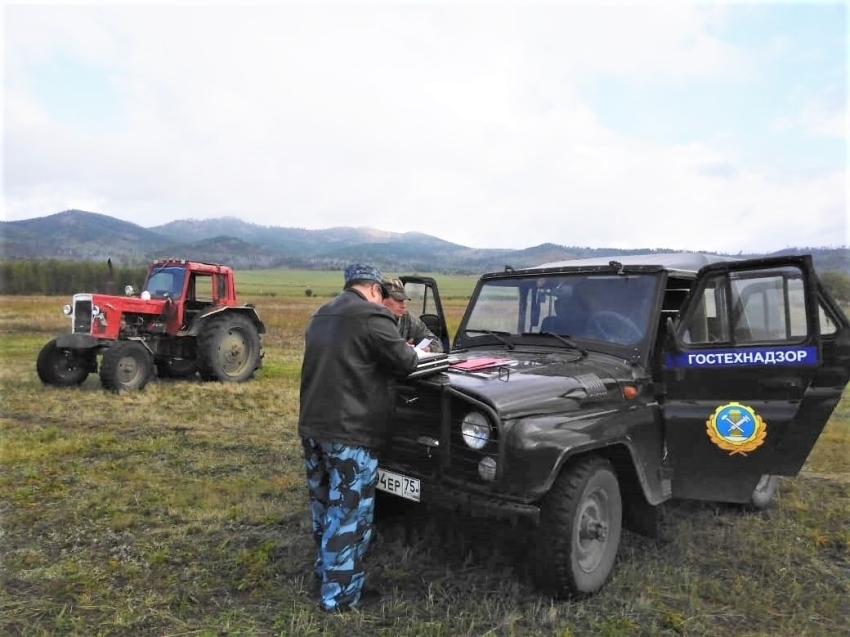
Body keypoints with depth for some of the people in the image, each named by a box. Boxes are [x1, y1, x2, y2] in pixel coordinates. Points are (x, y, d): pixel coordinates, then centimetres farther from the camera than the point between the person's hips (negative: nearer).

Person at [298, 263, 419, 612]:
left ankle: (324, 569, 40)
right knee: (349, 513, 4)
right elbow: (406, 362, -11)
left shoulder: (320, 317, 14)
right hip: (350, 432, -9)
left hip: (312, 426, 9)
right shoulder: (371, 317, -14)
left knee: (324, 504, 23)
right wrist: (409, 351, 11)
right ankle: (340, 594, 14)